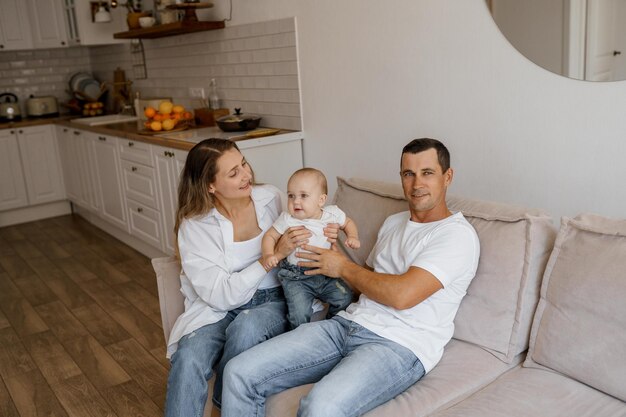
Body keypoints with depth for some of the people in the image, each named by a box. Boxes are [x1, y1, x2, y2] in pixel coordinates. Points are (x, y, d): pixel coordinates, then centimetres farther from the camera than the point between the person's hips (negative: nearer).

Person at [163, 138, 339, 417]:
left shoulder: (271, 198, -2)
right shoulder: (194, 227, -9)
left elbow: (296, 252, 13)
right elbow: (220, 295, -16)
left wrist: (323, 238, -11)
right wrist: (274, 256, -25)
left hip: (272, 301, 2)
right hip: (218, 309, -1)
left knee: (246, 326, -33)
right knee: (188, 357, -31)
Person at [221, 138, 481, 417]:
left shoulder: (458, 234, -5)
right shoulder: (393, 222, 21)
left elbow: (402, 295, -18)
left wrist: (344, 268, -3)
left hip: (400, 344, -7)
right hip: (348, 323, 7)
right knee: (240, 373, -9)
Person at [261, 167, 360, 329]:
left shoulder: (332, 214, -5)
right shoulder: (287, 219, -11)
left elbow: (348, 223, 15)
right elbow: (270, 236, -2)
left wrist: (352, 236, -5)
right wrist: (268, 255, -21)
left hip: (327, 274, 3)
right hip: (296, 278, -3)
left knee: (345, 298, -6)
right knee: (299, 314, -16)